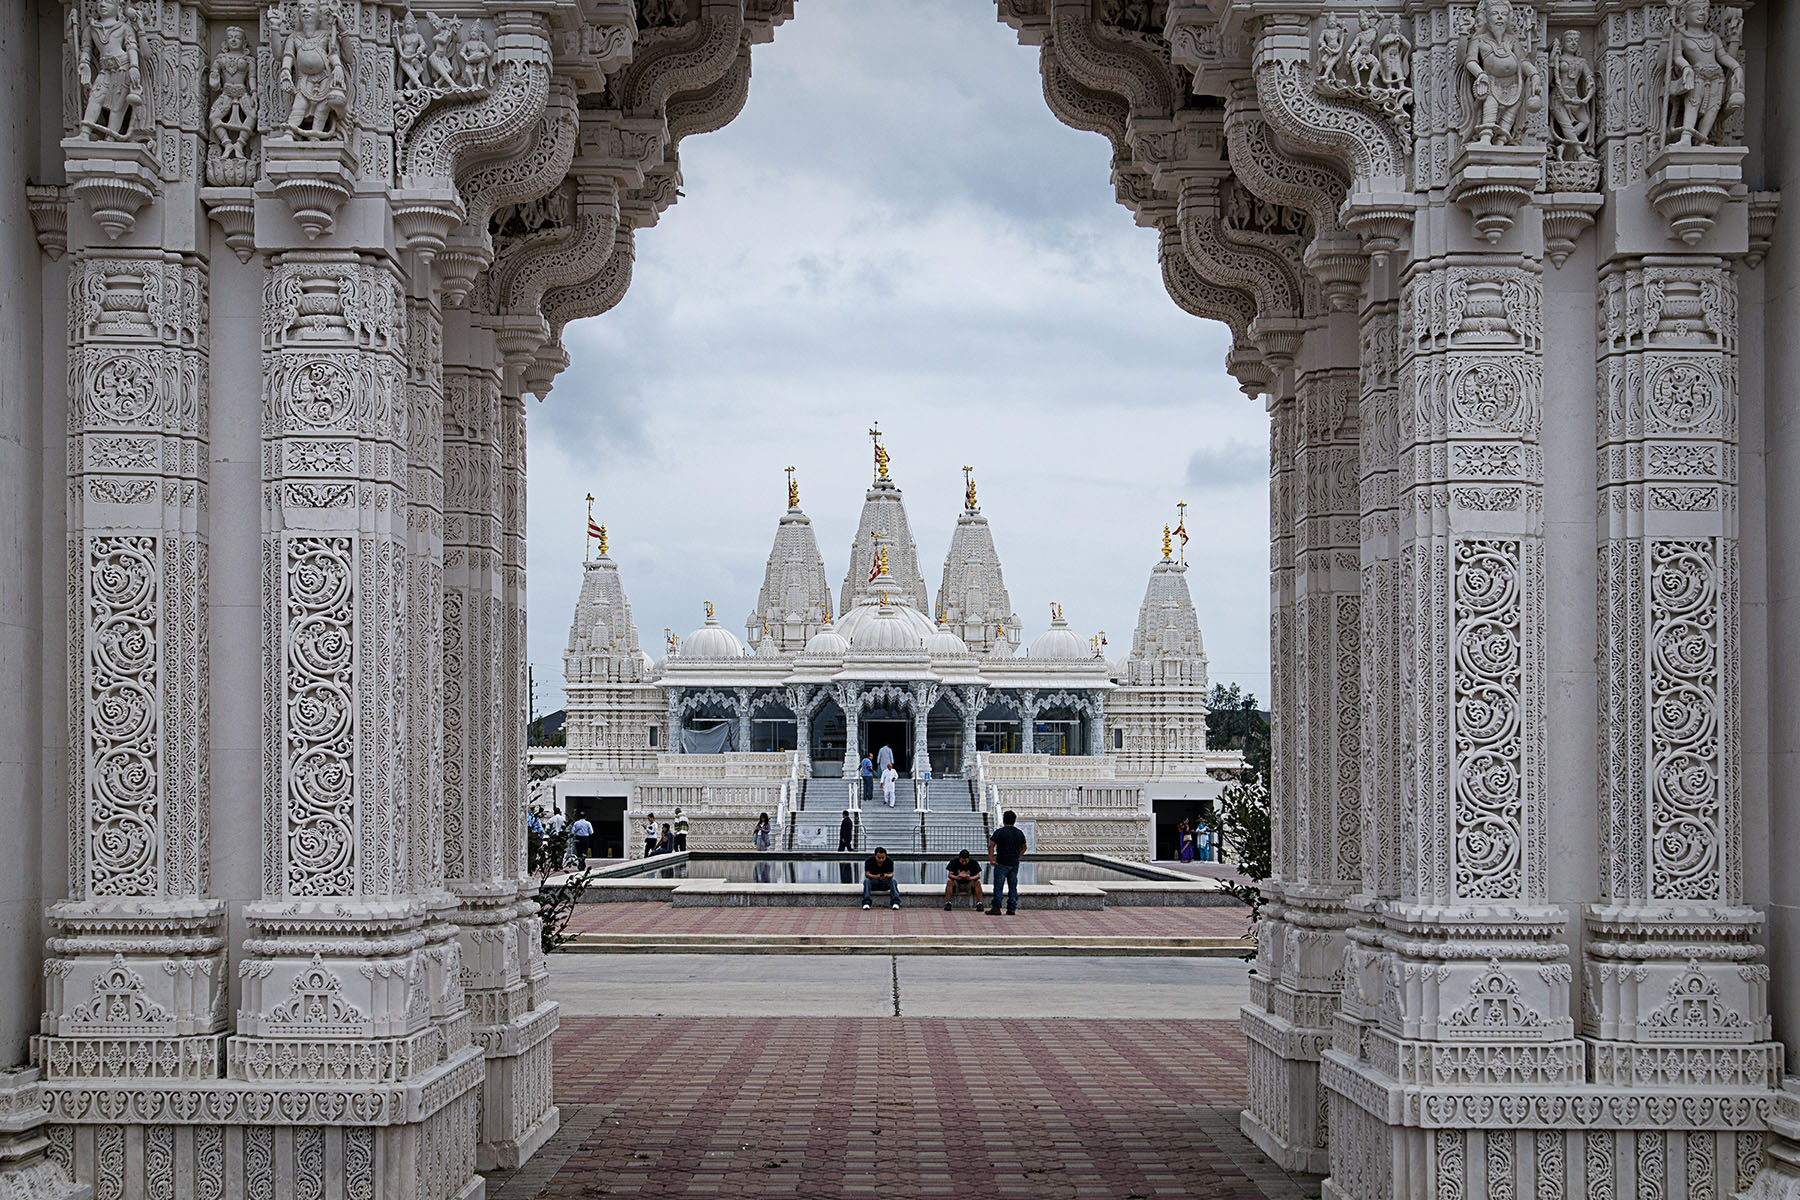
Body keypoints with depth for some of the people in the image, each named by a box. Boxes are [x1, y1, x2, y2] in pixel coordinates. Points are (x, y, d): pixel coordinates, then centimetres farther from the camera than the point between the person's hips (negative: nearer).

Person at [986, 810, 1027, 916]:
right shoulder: (1019, 833, 9)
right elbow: (1024, 847, 19)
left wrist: (991, 860, -10)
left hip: (1002, 863, -5)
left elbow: (991, 846, -13)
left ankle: (996, 908, -5)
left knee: (998, 886, -2)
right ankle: (1011, 909, 8)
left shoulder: (999, 832, -7)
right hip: (1015, 864, 5)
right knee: (1013, 886, 8)